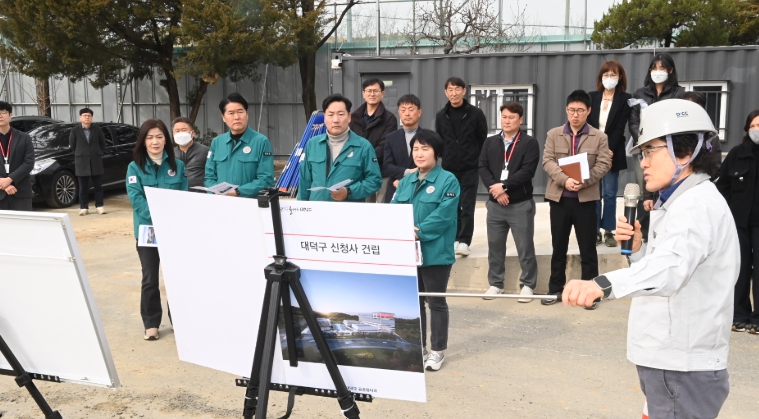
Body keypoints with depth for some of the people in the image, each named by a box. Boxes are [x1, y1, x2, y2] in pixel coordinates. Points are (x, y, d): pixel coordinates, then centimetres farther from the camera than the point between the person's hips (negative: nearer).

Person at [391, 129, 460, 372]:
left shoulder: (448, 181, -7)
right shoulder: (405, 182, 12)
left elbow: (443, 215, -16)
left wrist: (418, 232, -22)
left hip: (435, 252, -6)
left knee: (436, 302, 4)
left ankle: (437, 350, 16)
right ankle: (417, 346, 29)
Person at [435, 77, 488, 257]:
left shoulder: (475, 113, -3)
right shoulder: (441, 115, 5)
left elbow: (483, 141, 1)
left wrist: (479, 162, -1)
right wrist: (445, 159, 5)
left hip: (470, 168, -3)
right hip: (448, 169, 3)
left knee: (467, 207, -4)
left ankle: (464, 241, 0)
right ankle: (455, 238, 17)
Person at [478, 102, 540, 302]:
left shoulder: (530, 143, -2)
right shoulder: (490, 142, 11)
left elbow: (527, 171, -13)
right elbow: (483, 168, 1)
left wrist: (504, 185, -18)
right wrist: (495, 189, -14)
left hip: (521, 204, -4)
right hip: (495, 203, 4)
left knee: (525, 247, 2)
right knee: (495, 246, 10)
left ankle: (527, 285, 13)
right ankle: (495, 284, 21)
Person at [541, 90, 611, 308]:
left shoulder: (599, 137, 4)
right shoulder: (553, 134, 6)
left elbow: (603, 164, -5)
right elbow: (547, 162, -4)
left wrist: (584, 181, -21)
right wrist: (565, 179, -21)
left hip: (586, 198, -1)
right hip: (559, 198, 1)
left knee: (588, 248, 5)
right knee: (558, 247, 10)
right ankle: (555, 289, 20)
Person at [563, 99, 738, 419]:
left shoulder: (698, 204, -19)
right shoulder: (682, 202, 15)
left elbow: (671, 267, -39)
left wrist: (603, 284, -56)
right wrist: (636, 245, -2)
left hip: (682, 370, -10)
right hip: (670, 362, 10)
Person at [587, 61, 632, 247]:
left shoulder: (625, 98, 1)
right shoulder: (592, 97, 8)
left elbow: (620, 128, -6)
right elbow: (587, 124, 3)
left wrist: (608, 149, -15)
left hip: (612, 151, -2)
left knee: (609, 194, 2)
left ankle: (609, 232, 7)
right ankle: (595, 231, 7)